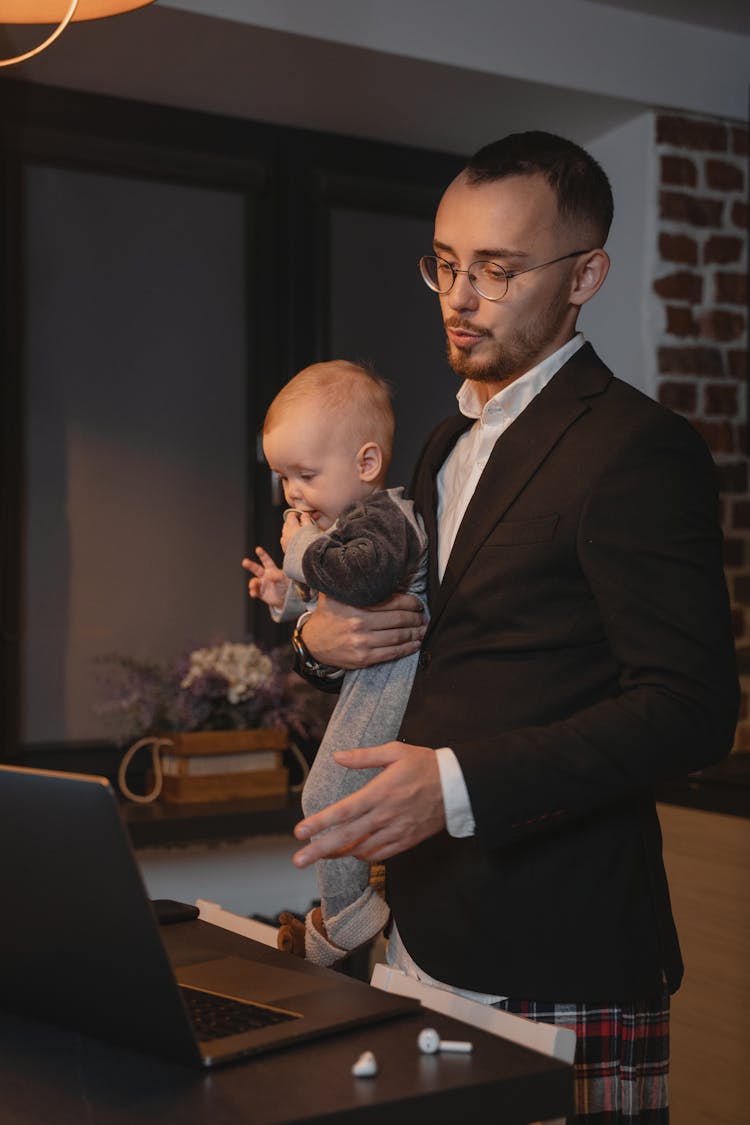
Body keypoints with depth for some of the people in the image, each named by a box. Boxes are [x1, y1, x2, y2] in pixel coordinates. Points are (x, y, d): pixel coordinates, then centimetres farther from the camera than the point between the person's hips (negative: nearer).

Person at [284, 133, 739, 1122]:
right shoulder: (451, 445, 15)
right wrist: (325, 630, 3)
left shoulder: (637, 448, -14)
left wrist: (457, 783, -27)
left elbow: (691, 707, -20)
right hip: (425, 932, 8)